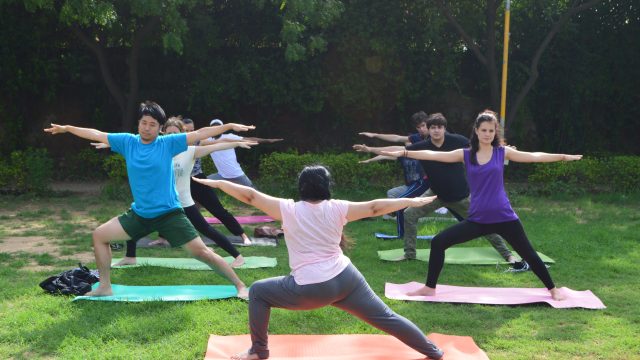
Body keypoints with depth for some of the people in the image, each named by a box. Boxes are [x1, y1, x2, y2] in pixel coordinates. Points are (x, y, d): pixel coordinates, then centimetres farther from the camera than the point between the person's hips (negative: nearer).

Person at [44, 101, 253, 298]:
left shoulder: (168, 143, -9)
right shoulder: (127, 141, 1)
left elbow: (200, 134, -15)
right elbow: (97, 134, 8)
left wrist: (230, 126, -24)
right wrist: (66, 128, 12)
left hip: (169, 213, -5)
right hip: (139, 214, 5)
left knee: (201, 252, -9)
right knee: (99, 235, 6)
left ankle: (240, 286, 1)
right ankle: (105, 287, 20)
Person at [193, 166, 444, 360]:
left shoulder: (288, 209, -3)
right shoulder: (336, 208, 2)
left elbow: (251, 196, 0)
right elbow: (374, 207, 3)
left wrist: (217, 183, 8)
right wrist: (411, 201, 11)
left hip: (310, 290, -3)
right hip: (345, 279, 3)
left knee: (257, 292, 17)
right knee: (384, 317, 14)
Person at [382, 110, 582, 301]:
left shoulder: (502, 152, 1)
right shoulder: (465, 155, 2)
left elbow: (534, 157, 0)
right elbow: (433, 155, -4)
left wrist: (564, 157, -5)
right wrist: (404, 153, -11)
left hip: (504, 217, -1)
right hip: (477, 219, 1)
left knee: (528, 253, 6)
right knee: (438, 242, -6)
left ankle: (553, 289, 27)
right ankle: (430, 287, 9)